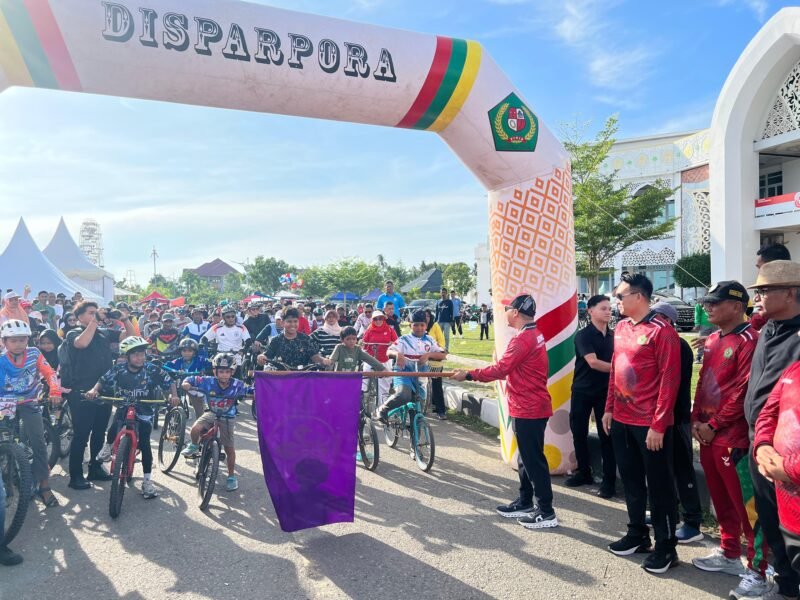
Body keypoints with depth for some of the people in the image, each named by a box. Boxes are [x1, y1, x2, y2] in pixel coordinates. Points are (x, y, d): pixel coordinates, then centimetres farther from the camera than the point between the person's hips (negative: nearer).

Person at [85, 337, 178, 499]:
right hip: (123, 408, 3)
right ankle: (108, 446, 25)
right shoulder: (118, 369, -14)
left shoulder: (152, 370, -19)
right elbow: (103, 381, -3)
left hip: (144, 411, -2)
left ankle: (147, 480, 2)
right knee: (114, 429, -15)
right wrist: (94, 390, -22)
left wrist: (173, 395, -29)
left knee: (144, 444, -8)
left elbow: (169, 382, -13)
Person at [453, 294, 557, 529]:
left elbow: (501, 369, -23)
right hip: (529, 406, 10)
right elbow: (512, 369, 13)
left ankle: (546, 513, 6)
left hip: (528, 409, -10)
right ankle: (525, 503, 28)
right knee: (526, 457, 17)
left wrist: (469, 375, -15)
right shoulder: (534, 335, 13)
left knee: (534, 460, -2)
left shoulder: (523, 338, -20)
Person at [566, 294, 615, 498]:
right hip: (582, 390, -2)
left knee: (606, 435, 1)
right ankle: (584, 472, 25)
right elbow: (593, 362, -21)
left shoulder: (613, 335, 6)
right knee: (579, 432, 7)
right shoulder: (583, 335, -10)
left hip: (605, 391, 3)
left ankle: (609, 480, 8)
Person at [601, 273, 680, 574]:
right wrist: (609, 409, 13)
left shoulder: (662, 330, -14)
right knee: (630, 479, 17)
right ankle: (637, 534, 33)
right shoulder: (620, 328, 9)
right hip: (622, 420, 7)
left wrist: (658, 425, -17)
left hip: (650, 424, -7)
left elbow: (669, 380, -16)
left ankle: (666, 546, 19)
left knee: (659, 485, 6)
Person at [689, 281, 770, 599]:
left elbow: (744, 392, -17)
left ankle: (757, 572, 10)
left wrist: (714, 426, -13)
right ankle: (729, 554, 33)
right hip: (707, 435, 8)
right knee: (721, 500, 18)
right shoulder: (712, 341, 13)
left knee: (746, 505, 0)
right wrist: (696, 421, 6)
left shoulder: (749, 341, -13)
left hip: (734, 437, -8)